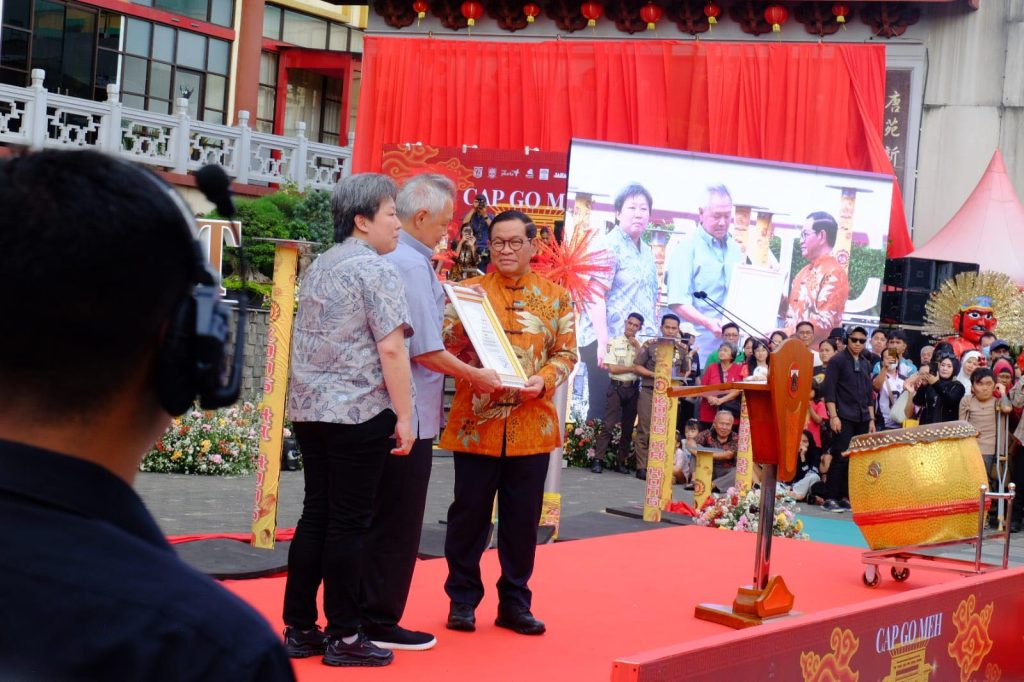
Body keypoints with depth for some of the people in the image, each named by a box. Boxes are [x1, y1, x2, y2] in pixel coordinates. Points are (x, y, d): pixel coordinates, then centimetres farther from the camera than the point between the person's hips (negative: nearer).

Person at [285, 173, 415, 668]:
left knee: (315, 516, 11)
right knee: (349, 524, -2)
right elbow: (391, 350, -17)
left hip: (310, 408, 8)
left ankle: (300, 629, 14)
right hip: (360, 412, -8)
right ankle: (344, 637, 5)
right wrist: (404, 416, -13)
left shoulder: (319, 267, 15)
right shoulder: (377, 269, -11)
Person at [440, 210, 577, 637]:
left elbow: (566, 352, 6)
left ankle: (515, 603, 19)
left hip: (533, 426, 1)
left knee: (523, 518, 7)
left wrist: (543, 380, -12)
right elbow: (446, 347, 1)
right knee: (469, 514, 4)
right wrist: (461, 326, -20)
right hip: (476, 423, -1)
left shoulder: (555, 297, 8)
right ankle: (462, 599, 17)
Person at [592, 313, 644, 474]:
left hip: (633, 389, 4)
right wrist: (633, 368, -9)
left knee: (628, 427, 7)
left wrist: (637, 347, -10)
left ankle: (621, 461, 14)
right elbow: (612, 368, -9)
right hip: (616, 388, -4)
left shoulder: (641, 346, 8)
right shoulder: (614, 343, -1)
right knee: (608, 425, -8)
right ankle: (598, 460, -7)